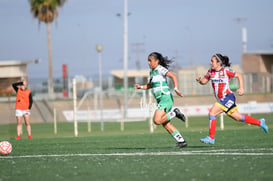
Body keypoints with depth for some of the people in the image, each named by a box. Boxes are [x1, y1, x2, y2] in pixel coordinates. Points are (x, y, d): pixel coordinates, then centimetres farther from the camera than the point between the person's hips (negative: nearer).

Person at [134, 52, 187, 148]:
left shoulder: (160, 69, -9)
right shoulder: (152, 71, 17)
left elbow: (173, 75, -19)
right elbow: (150, 85, 29)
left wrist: (176, 88, -29)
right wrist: (141, 87, 13)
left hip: (165, 98, -10)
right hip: (160, 100, 10)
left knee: (157, 120, -20)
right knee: (166, 124, 8)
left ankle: (174, 113, -4)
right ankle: (181, 141, 11)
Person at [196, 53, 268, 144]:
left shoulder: (226, 70, -10)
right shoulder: (211, 71, 8)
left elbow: (239, 76, -1)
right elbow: (204, 81, 15)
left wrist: (241, 88, -10)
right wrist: (199, 80, -7)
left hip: (228, 97, -8)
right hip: (221, 99, 8)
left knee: (212, 112, -19)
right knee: (238, 117, 15)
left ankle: (211, 138, -16)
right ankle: (260, 122, 30)